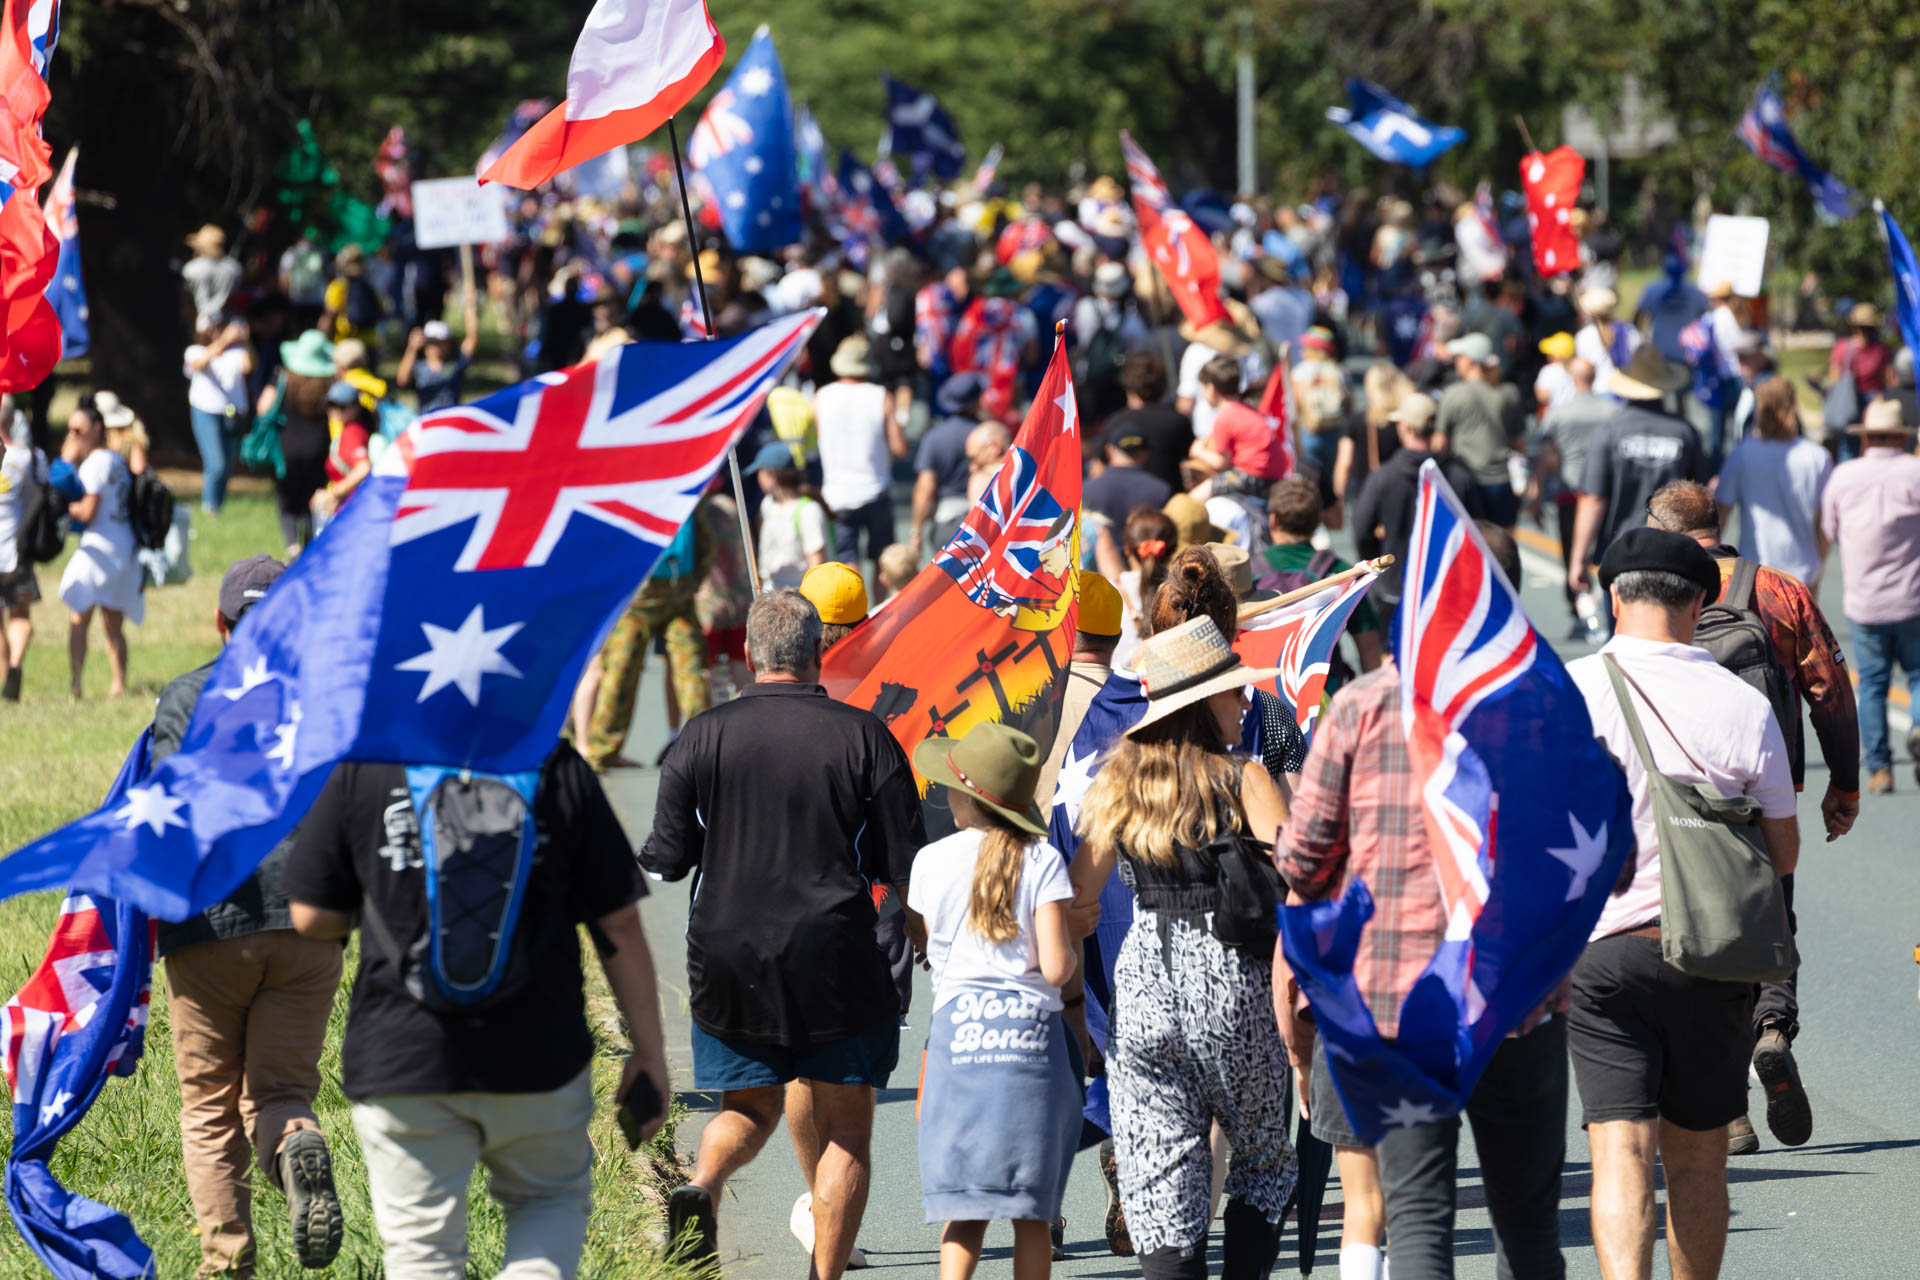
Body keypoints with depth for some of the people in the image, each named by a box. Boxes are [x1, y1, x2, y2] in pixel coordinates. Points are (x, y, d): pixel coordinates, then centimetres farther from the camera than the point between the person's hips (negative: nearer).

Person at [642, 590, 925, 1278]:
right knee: (844, 1127, 8)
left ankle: (702, 1186, -11)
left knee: (748, 1106, 19)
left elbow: (667, 859, 1)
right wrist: (925, 937, 18)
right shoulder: (863, 736, -4)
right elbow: (906, 866, -1)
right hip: (836, 961, -2)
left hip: (729, 958, 2)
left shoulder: (704, 736, -2)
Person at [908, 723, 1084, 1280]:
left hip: (958, 1026, 1)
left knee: (966, 1208, 4)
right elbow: (1055, 967, -12)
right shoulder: (1042, 861, -5)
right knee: (1031, 1212, 6)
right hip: (1031, 1029, -1)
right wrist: (1072, 938, 10)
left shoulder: (931, 861, 1)